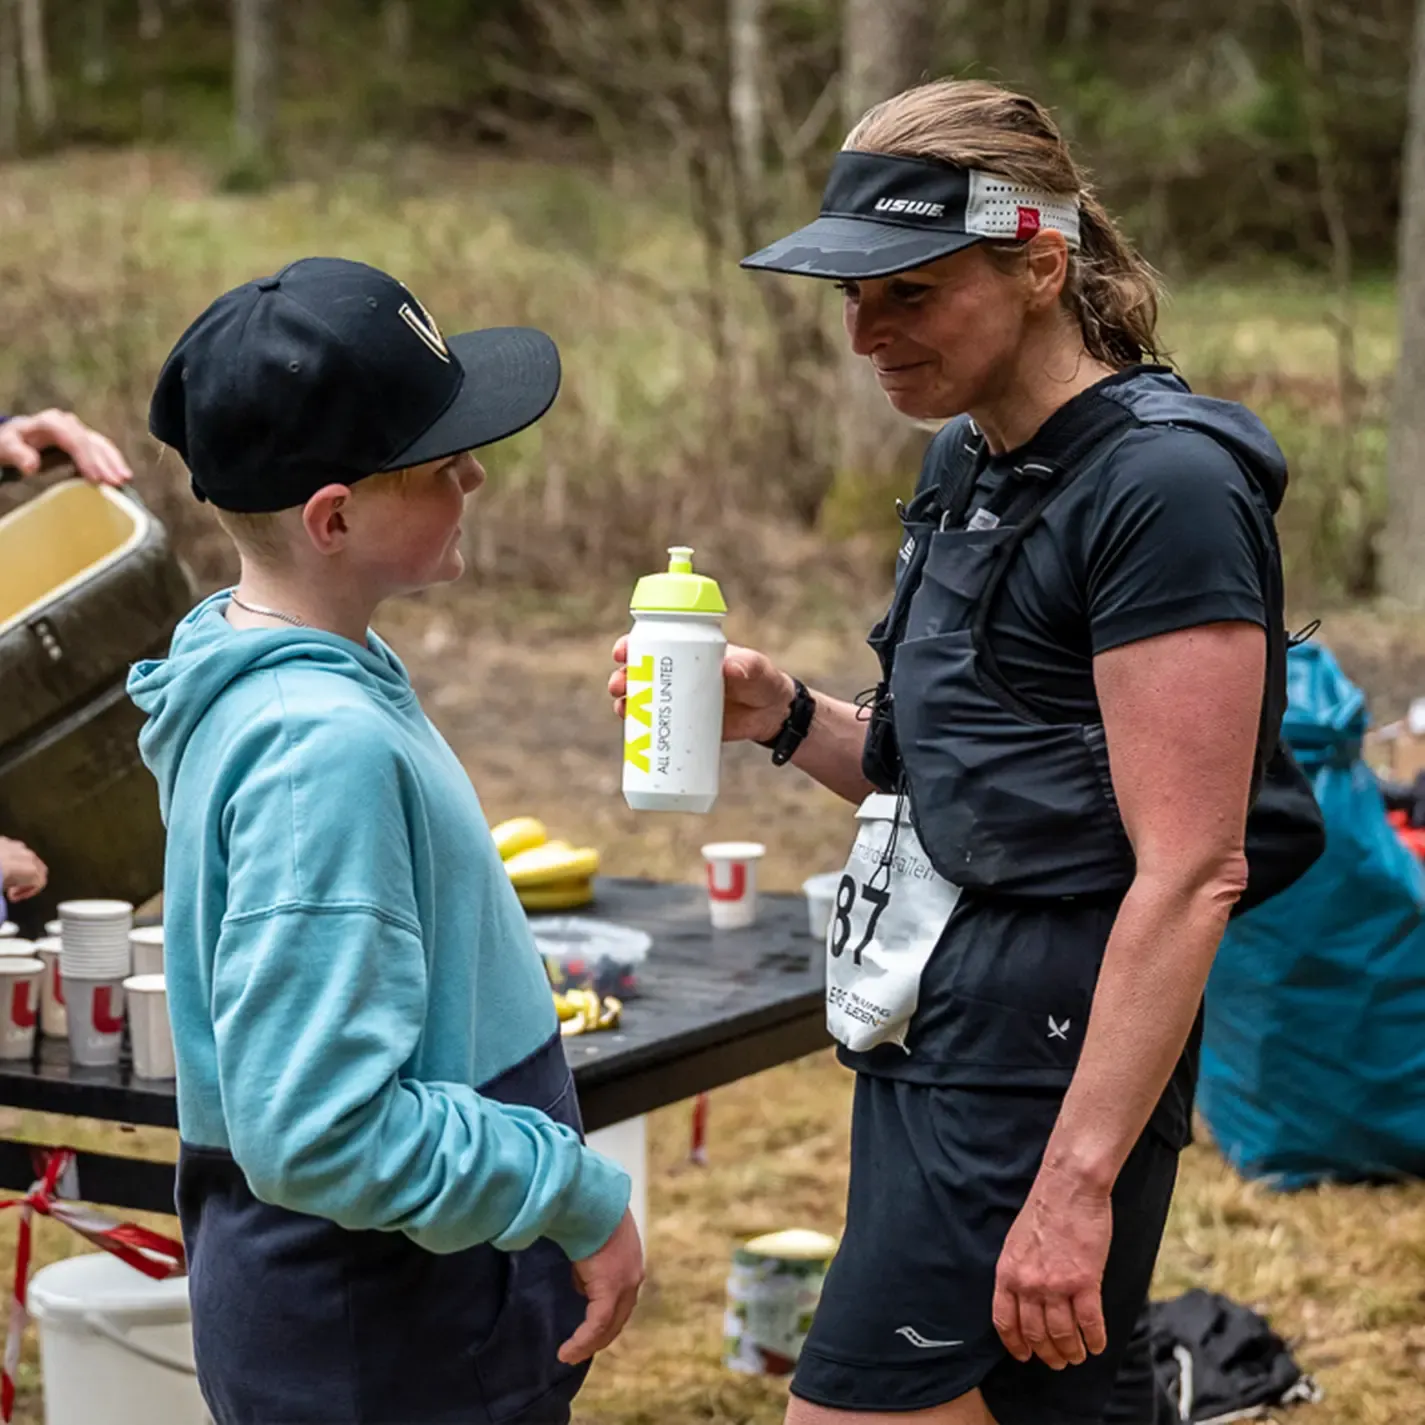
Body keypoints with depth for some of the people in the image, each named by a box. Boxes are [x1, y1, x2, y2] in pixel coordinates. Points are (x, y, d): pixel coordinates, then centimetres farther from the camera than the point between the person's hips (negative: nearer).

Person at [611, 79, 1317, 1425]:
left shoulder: (1161, 485, -16)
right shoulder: (968, 459, 12)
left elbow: (1187, 877, -20)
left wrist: (1077, 1183, -23)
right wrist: (783, 717, 3)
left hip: (1037, 1079, -9)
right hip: (930, 1048, 9)